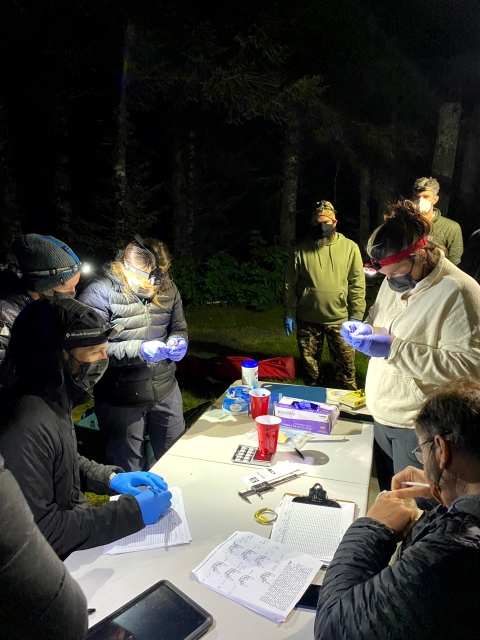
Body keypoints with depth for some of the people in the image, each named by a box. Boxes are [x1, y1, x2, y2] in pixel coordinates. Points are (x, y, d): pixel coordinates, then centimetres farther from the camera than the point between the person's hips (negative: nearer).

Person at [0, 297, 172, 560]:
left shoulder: (53, 397, -3)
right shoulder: (25, 426, -32)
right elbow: (41, 530, -27)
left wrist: (110, 477, -2)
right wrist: (132, 511, -25)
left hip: (75, 523, 8)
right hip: (60, 558, -8)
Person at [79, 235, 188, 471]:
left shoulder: (167, 288, -1)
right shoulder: (99, 292, -16)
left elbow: (179, 328, 11)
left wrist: (178, 342, -12)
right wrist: (139, 350, -30)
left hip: (166, 390, 5)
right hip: (120, 398, -4)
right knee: (129, 468, 15)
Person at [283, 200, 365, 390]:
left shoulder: (350, 247, -3)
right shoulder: (300, 250, -2)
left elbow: (358, 284, -3)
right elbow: (290, 285, 1)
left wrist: (356, 315, -7)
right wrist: (289, 314, -1)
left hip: (339, 319, -1)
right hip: (307, 319, 2)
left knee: (345, 368, 7)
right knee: (311, 367, 16)